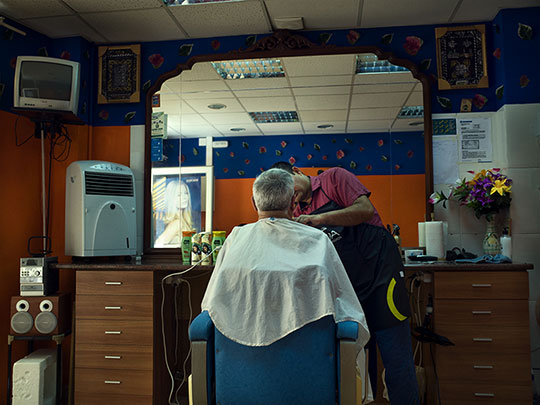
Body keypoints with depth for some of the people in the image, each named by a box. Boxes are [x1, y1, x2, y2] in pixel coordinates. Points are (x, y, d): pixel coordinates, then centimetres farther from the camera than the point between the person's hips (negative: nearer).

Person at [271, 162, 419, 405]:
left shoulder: (334, 178, 2)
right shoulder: (300, 214, 15)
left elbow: (366, 209, -12)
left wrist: (320, 218, -18)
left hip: (380, 272, -5)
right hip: (346, 288, 5)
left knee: (396, 359, -2)